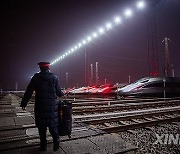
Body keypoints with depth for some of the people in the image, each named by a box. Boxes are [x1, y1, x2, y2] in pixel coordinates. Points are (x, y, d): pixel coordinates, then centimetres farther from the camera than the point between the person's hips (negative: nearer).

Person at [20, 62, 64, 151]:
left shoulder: (35, 78, 0)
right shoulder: (54, 77, -2)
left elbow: (28, 92, -1)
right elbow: (58, 92, 0)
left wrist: (23, 103, 7)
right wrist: (62, 94, 22)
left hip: (40, 106, 0)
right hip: (52, 106, 0)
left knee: (41, 127, 11)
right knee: (53, 125, 10)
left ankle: (43, 145, 18)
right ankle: (56, 143, 9)